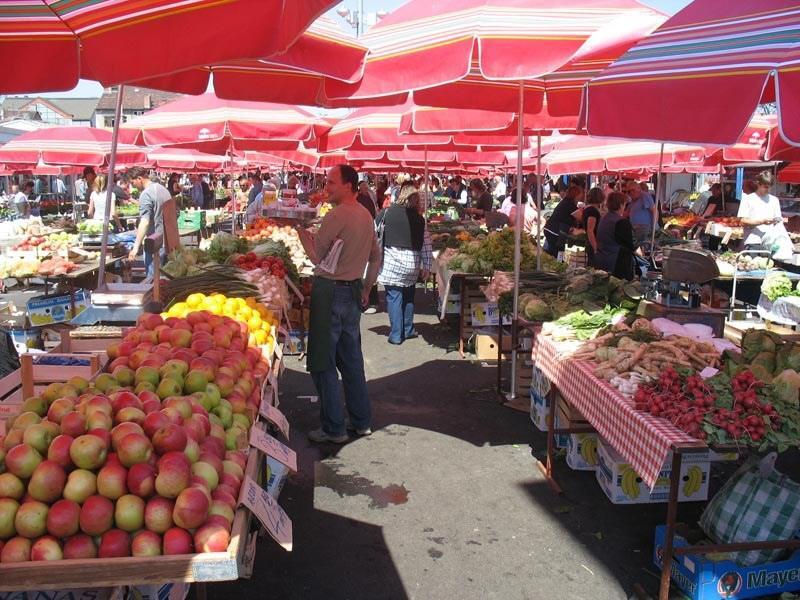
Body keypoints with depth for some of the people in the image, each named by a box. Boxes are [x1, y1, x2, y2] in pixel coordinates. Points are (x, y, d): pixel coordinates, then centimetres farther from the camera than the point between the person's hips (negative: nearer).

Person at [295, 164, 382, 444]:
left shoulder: (336, 215, -16)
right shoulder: (366, 216, 11)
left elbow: (317, 256, -13)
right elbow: (376, 258, 19)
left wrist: (301, 229, -1)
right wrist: (366, 288, 25)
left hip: (330, 291, -9)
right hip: (354, 291, 9)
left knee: (322, 363, -1)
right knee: (352, 359, 16)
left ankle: (333, 428, 4)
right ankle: (362, 421, 23)